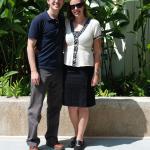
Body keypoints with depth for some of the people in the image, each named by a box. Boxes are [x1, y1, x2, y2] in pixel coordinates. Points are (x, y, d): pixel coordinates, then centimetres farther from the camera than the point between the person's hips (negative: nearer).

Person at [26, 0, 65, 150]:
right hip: (41, 69, -5)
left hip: (58, 70, 5)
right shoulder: (39, 20, -8)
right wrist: (33, 71, -14)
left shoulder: (64, 20, 7)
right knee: (35, 108, 2)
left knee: (55, 107, 12)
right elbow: (30, 47, -9)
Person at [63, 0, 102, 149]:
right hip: (68, 69, 3)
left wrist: (96, 73, -5)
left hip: (85, 69, -2)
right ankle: (76, 134, 27)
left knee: (83, 106, 5)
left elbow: (97, 51, -1)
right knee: (71, 105, 9)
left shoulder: (94, 24, -3)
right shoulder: (66, 23, 4)